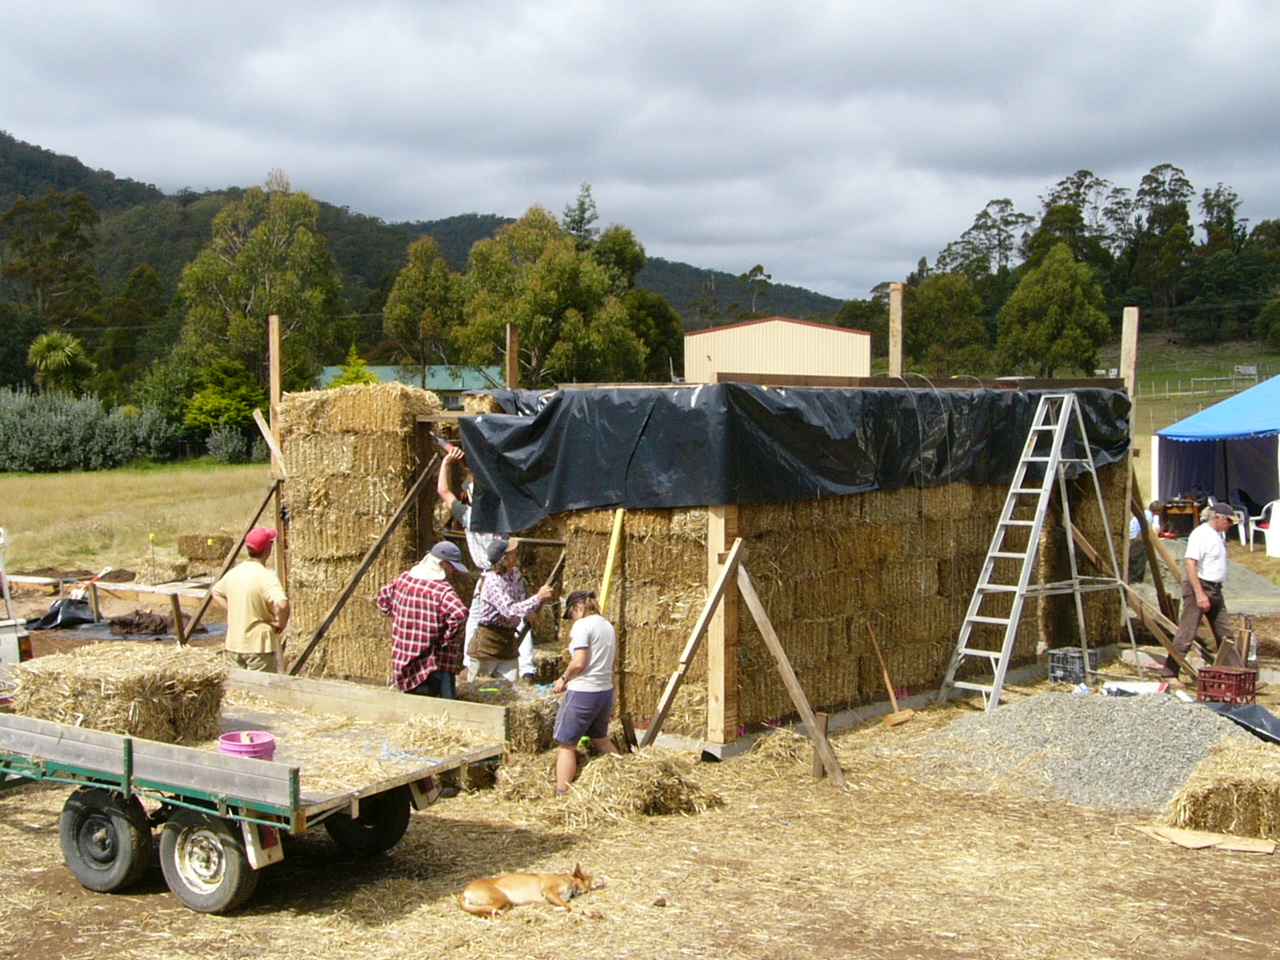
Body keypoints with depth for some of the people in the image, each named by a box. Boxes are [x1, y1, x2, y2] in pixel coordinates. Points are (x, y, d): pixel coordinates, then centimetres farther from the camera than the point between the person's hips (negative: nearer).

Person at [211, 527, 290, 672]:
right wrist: (281, 623, -16)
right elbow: (282, 605, -35)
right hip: (259, 645, -7)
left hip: (234, 645, 7)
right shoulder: (266, 576, -19)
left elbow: (215, 592, 23)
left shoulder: (234, 573, 4)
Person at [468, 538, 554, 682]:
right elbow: (510, 611, -32)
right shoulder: (492, 582, -21)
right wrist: (539, 597, -30)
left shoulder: (515, 575, 4)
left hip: (509, 643, 7)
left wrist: (527, 613, 1)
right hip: (486, 644, -7)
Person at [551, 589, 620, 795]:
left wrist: (563, 679, -2)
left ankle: (561, 794, 0)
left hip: (583, 693, -8)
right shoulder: (608, 626, 13)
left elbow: (579, 662, -19)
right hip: (606, 691, 8)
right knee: (601, 739, 25)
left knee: (566, 743, 0)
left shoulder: (582, 626, -12)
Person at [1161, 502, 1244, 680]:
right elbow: (1190, 563, -23)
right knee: (1187, 634, -8)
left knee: (1225, 634, 11)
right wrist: (1199, 594, -26)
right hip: (1199, 587, -10)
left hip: (1215, 590, 10)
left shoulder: (1217, 535, 15)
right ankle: (1169, 673, -2)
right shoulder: (1201, 534, -15)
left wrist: (1214, 591, 17)